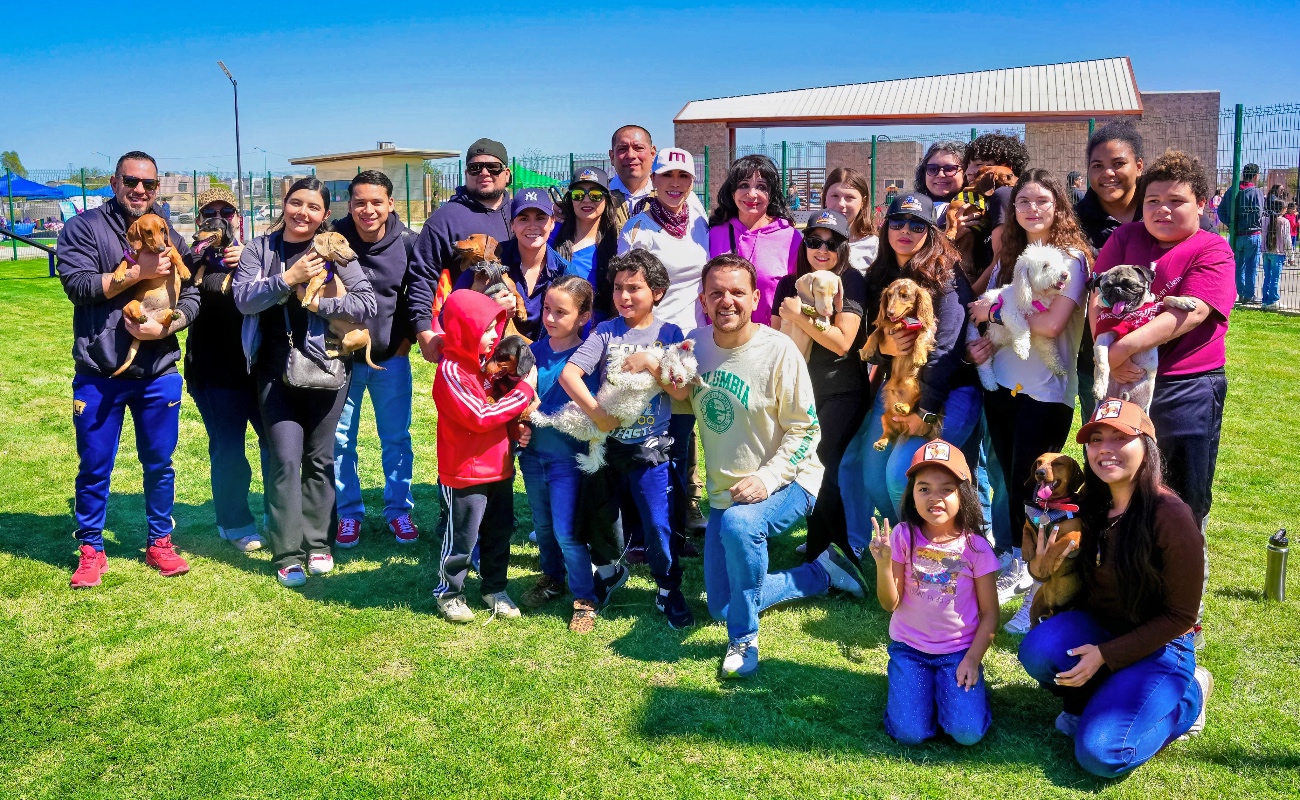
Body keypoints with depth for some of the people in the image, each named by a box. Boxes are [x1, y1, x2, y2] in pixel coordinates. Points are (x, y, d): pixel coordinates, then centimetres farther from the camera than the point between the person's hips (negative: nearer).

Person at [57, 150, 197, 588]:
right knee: (94, 468, 8)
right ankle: (90, 551, 23)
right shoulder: (84, 228, -1)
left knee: (159, 464, 12)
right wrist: (140, 272, -18)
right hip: (98, 375, -2)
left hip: (158, 374, 3)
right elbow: (76, 284, -14)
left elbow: (191, 298, 4)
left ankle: (160, 543, 27)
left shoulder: (170, 236, 9)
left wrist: (166, 327, -14)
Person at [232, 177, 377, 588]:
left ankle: (317, 544, 21)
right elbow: (243, 298, -8)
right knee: (285, 457, -5)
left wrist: (317, 303, -16)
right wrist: (287, 279, -20)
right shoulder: (260, 248, 5)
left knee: (320, 458, 8)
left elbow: (367, 303, -7)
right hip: (276, 370, 0)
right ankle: (288, 555, 2)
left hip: (327, 367, 0)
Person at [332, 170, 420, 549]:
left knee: (397, 439, 7)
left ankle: (398, 510, 21)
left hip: (391, 357, 0)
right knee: (340, 441, 6)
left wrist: (407, 338, 2)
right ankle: (348, 513, 20)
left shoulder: (408, 242, -7)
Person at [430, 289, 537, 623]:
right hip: (465, 472, -8)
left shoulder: (485, 361, 8)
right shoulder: (451, 371, -19)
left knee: (499, 533, 17)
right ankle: (449, 592, 24)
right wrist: (524, 391, -19)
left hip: (498, 467, 8)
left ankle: (494, 588, 33)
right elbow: (479, 416, -24)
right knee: (461, 538, 5)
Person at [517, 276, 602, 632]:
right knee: (543, 525, 19)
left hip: (567, 455, -5)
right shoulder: (533, 352, 2)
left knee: (567, 532, -2)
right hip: (533, 452, 5)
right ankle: (552, 579, 41)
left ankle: (585, 600, 13)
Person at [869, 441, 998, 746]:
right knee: (909, 734, -12)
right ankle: (914, 686, 17)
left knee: (967, 733, -15)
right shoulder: (904, 536, -11)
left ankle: (967, 685, 15)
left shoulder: (975, 546, -11)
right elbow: (890, 604, -9)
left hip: (959, 651, 0)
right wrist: (883, 563, -26)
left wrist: (972, 659, -10)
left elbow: (989, 613, -3)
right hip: (910, 648, 0)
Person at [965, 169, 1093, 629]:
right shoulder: (1008, 257, 11)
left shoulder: (1072, 258, -8)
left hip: (1046, 392, -5)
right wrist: (983, 342, -9)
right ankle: (1018, 566, 29)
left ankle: (1044, 587, 8)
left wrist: (996, 312, -10)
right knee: (1012, 482, 13)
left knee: (1029, 488, -5)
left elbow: (1051, 323, -19)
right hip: (1001, 384, 6)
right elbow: (987, 312, 11)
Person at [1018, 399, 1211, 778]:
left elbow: (1180, 616, -15)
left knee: (1100, 753, -19)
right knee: (1037, 649, -28)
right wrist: (1044, 567, -15)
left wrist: (1105, 655, -19)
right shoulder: (1090, 507, -4)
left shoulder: (1171, 516, -22)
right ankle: (1092, 698, 6)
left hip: (1158, 645, -4)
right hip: (1097, 627, 5)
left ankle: (1187, 695, 9)